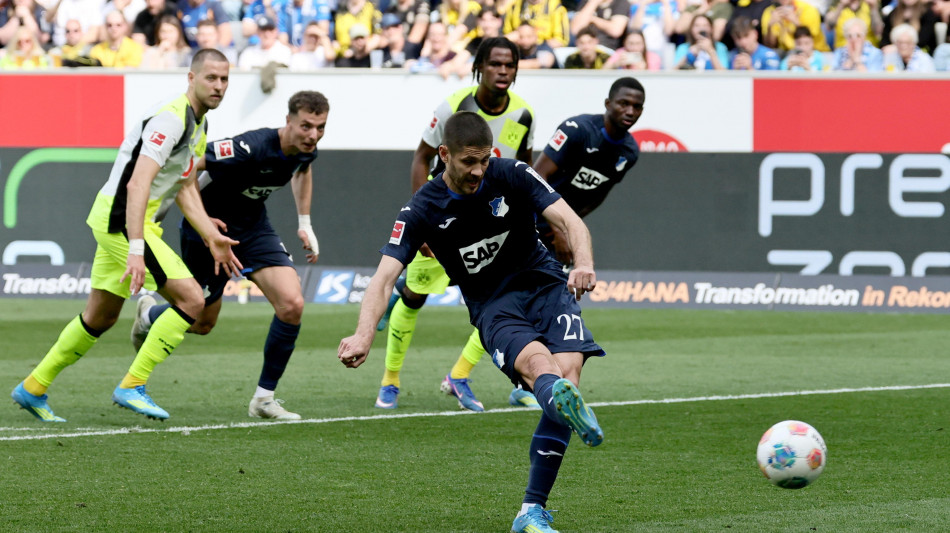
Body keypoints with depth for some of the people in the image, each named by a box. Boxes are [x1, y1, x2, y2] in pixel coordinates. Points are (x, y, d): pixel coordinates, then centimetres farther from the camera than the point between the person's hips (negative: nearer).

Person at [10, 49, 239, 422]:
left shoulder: (199, 124, 13)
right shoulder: (171, 118, -20)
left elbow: (185, 188, 19)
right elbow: (137, 185, -28)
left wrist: (212, 238, 9)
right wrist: (136, 249, -35)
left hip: (117, 223, 10)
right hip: (122, 219, -10)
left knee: (101, 317, 19)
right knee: (191, 299, -14)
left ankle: (33, 389, 29)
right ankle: (132, 386, -11)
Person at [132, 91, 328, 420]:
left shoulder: (306, 150, -11)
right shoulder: (250, 148, -35)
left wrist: (304, 223, 15)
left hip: (253, 228, 6)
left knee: (292, 304, -14)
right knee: (202, 322, 10)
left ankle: (264, 398, 0)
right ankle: (147, 315, 47)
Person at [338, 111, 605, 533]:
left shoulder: (512, 175, -4)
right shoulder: (422, 210, -7)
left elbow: (569, 221, -10)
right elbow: (384, 277, -15)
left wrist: (583, 263, -34)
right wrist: (364, 335, -34)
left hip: (545, 286, 1)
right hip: (493, 308, -1)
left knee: (566, 372, -24)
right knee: (535, 362, -34)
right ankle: (563, 401, -72)